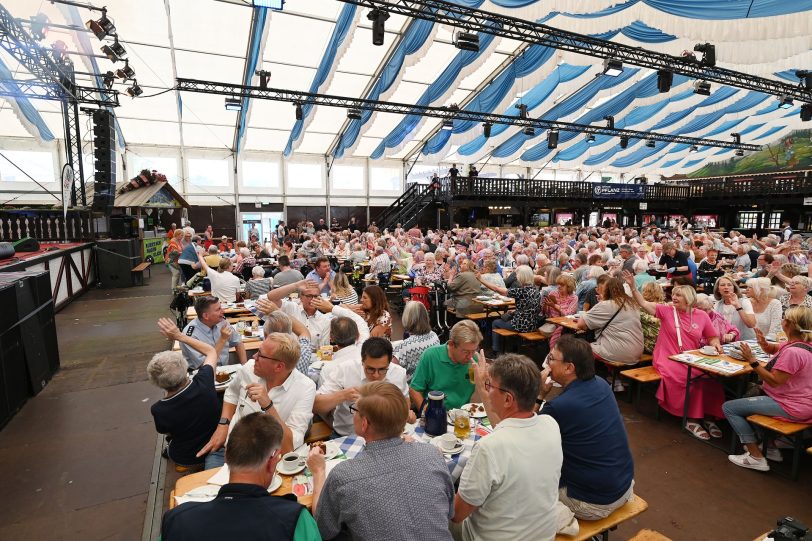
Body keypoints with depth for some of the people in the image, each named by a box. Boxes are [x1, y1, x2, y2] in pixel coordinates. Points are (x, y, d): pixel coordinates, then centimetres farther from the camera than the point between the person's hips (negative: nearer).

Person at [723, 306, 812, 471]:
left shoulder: (793, 352, -29)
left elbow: (774, 381, -27)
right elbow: (772, 349, 14)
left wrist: (752, 361, -25)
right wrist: (764, 343, -7)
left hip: (791, 408, -10)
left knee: (728, 407, -10)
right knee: (750, 395, 32)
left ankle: (756, 457, -2)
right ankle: (770, 446, 32)